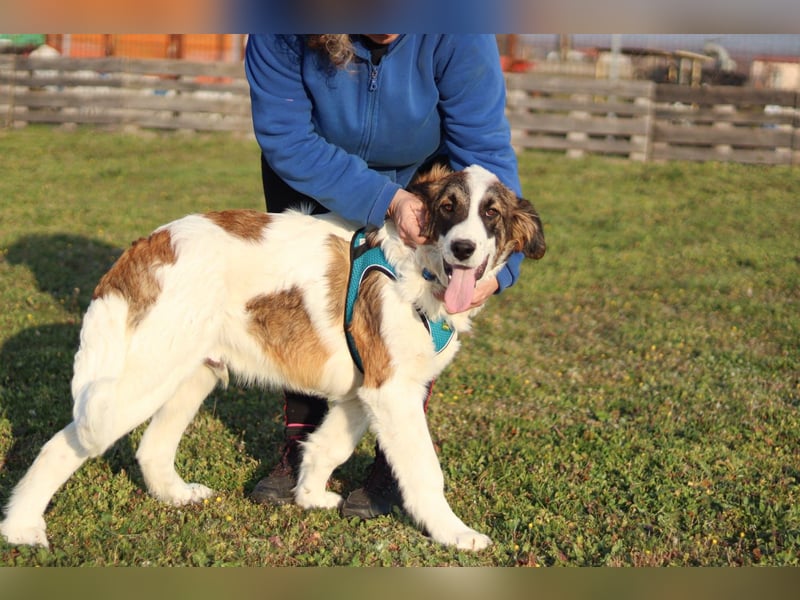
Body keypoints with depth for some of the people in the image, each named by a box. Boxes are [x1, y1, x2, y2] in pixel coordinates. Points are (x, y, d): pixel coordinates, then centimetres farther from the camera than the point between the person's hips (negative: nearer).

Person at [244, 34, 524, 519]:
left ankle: (396, 464, 0)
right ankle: (304, 451, 13)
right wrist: (384, 200, -42)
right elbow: (286, 138, -31)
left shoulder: (457, 33, -37)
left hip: (417, 168, -1)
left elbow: (485, 147, -31)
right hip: (312, 169, 1)